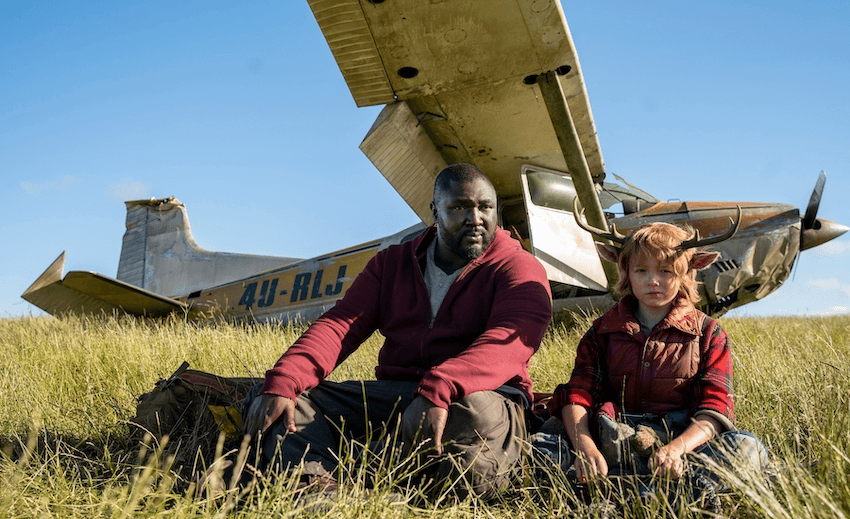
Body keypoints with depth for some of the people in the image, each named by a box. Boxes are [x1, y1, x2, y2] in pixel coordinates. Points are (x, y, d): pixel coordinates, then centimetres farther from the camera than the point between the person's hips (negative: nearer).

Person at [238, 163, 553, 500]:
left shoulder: (519, 268, 1)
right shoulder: (393, 263, 16)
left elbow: (511, 340, -19)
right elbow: (341, 324, 4)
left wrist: (438, 390, -37)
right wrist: (282, 382, -15)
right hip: (391, 391, 5)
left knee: (476, 416, -41)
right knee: (287, 403, -15)